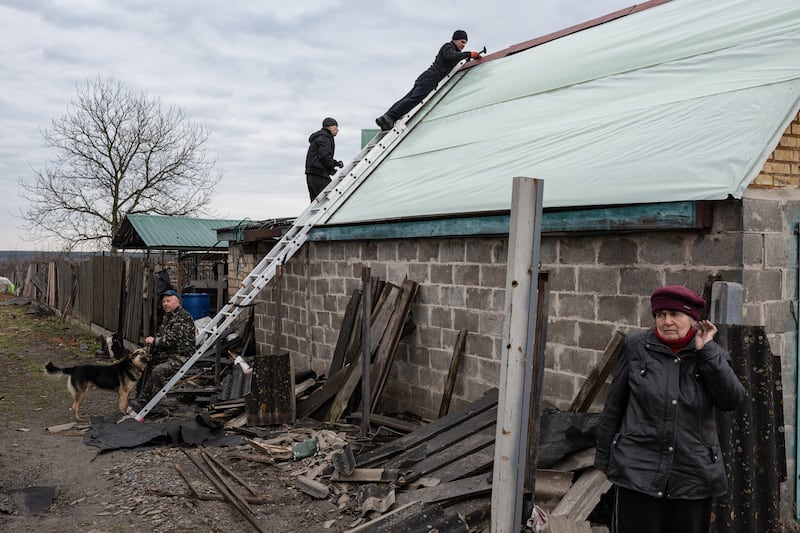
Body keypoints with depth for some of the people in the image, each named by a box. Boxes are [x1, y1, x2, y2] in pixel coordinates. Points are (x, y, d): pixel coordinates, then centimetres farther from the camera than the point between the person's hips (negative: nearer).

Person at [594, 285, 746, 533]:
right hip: (638, 473, -2)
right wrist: (604, 455, 10)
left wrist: (705, 352, -12)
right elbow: (614, 405, 6)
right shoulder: (636, 346, 0)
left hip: (694, 477, 2)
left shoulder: (712, 355, 5)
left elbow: (733, 400, -11)